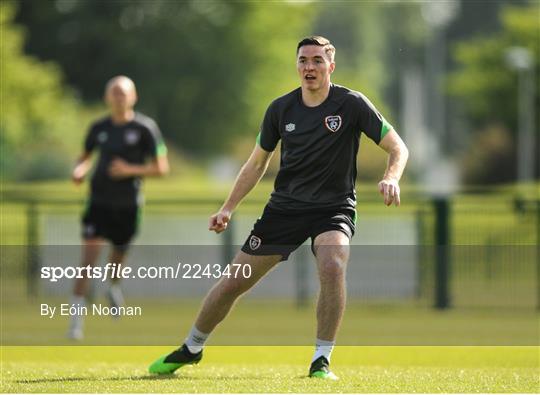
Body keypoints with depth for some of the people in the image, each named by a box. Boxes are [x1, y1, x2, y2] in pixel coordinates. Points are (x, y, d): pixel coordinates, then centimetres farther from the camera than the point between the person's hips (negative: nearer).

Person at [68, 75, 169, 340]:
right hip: (99, 201, 1)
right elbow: (86, 156, 20)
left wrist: (131, 170, -20)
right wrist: (79, 170, -3)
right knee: (89, 257, -14)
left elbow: (161, 168, -6)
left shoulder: (145, 128, -6)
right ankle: (76, 317, -13)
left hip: (127, 206, 0)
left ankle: (114, 288, 52)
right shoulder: (99, 128, 3)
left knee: (118, 256, 15)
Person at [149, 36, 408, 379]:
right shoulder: (281, 109, 0)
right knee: (234, 281, 2)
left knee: (332, 267, -34)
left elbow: (398, 148, -8)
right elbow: (257, 163, 14)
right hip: (285, 206, 3)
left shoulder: (351, 104, -10)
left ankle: (321, 361, -22)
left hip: (334, 209, -3)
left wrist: (391, 178, -29)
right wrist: (228, 208, 7)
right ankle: (191, 349, 26)